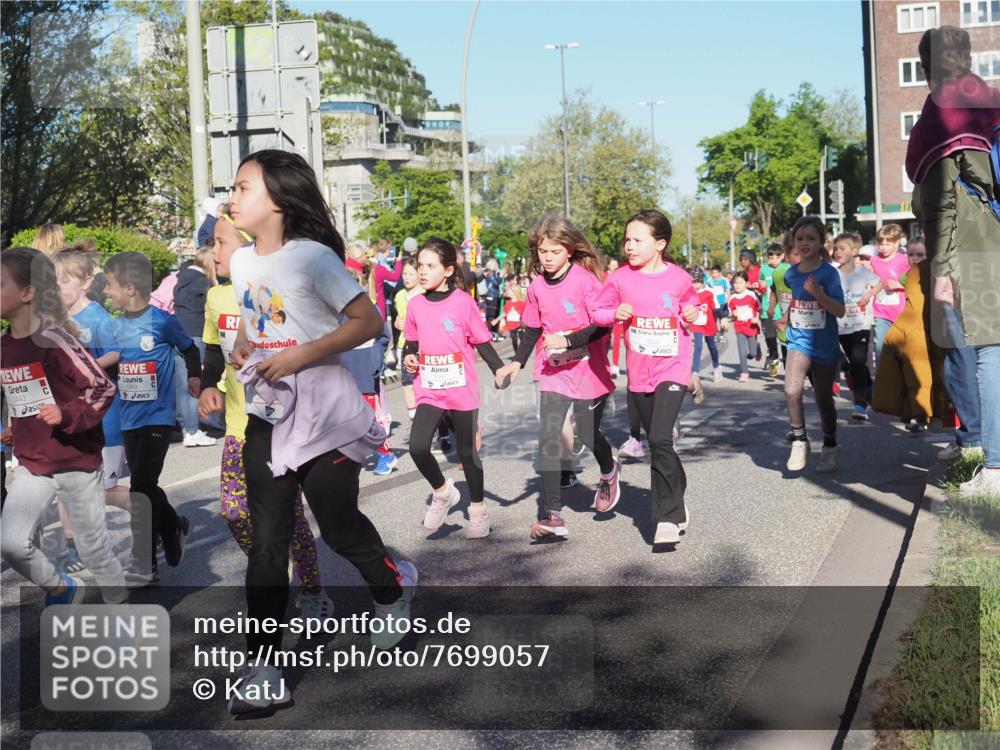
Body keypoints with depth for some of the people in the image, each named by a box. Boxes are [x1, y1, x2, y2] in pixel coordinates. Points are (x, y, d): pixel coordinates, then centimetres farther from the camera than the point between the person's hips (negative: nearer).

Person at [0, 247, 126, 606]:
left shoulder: (52, 339, -19)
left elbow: (103, 387, -18)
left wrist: (67, 415, -29)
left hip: (76, 460, -6)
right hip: (32, 463, 6)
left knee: (93, 547, 5)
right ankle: (62, 590, 23)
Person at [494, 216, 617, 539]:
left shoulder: (585, 280, -14)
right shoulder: (537, 286, 1)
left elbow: (602, 326, -18)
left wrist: (567, 340, -29)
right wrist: (517, 362, 2)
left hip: (587, 372, -4)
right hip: (553, 373, 4)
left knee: (588, 434, 11)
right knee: (547, 438, -8)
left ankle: (609, 473, 47)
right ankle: (551, 515, -7)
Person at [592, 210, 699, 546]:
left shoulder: (679, 279, -4)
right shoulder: (620, 278, -2)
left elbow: (691, 309, 14)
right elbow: (598, 312, 7)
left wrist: (692, 316, -8)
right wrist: (615, 313, -13)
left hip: (672, 368, -3)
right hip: (639, 373, 4)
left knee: (660, 439, -18)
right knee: (657, 443, 14)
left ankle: (667, 518, -11)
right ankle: (677, 502, 35)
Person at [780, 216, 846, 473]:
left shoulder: (829, 273, -10)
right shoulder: (791, 273, 2)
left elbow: (840, 311, -18)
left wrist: (819, 294, -29)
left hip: (825, 344, -2)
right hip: (799, 341, 2)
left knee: (823, 399, 9)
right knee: (792, 390, -21)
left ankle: (830, 447, 30)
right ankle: (799, 441, -3)